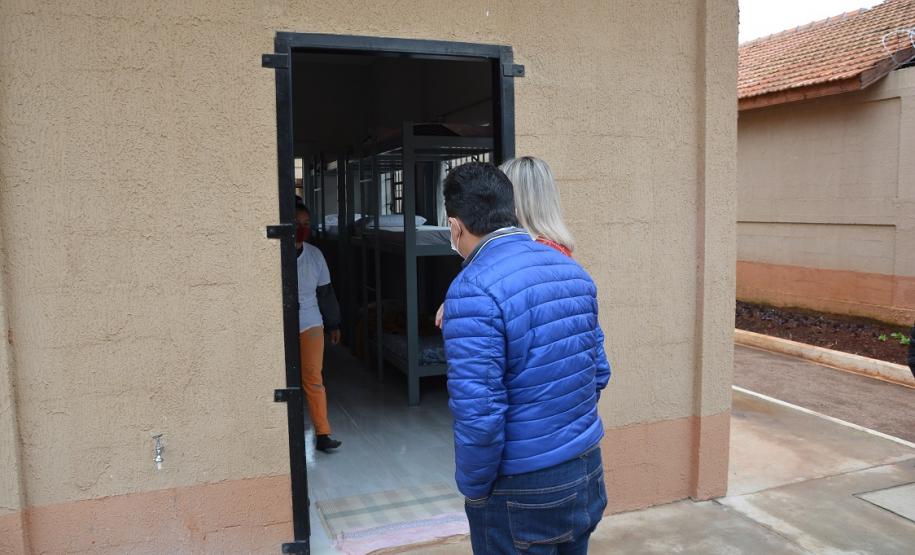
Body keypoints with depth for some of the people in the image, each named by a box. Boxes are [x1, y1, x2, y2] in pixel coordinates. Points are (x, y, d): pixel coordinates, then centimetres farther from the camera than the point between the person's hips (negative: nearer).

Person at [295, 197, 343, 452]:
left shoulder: (315, 254, 2)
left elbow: (325, 292, 10)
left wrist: (333, 324, 12)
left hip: (310, 325, 2)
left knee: (313, 379, -1)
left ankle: (322, 434, 3)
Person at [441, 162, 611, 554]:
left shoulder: (473, 291, -21)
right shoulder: (572, 270, 2)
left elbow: (478, 415, -24)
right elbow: (599, 371, 7)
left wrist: (473, 488, -9)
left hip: (521, 491, -6)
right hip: (587, 471, 7)